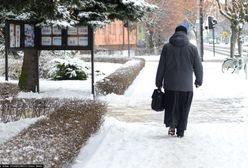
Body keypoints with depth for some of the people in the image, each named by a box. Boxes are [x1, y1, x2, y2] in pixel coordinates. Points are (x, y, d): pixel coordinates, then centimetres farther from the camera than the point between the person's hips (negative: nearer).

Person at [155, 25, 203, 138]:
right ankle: (180, 131, 11)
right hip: (186, 86, 0)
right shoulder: (192, 48, -1)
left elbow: (161, 67, 1)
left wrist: (159, 82, 9)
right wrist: (199, 81, 19)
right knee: (183, 109, 9)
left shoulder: (167, 47, -1)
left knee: (170, 106, 15)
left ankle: (171, 125, -3)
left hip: (170, 85, 0)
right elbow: (198, 67, 4)